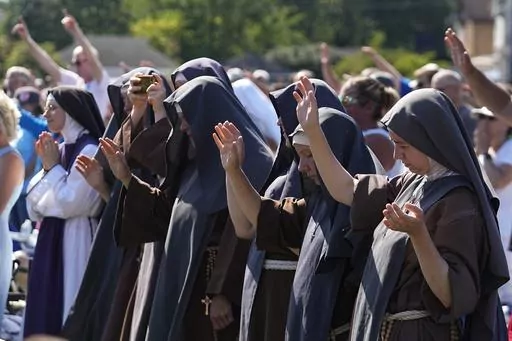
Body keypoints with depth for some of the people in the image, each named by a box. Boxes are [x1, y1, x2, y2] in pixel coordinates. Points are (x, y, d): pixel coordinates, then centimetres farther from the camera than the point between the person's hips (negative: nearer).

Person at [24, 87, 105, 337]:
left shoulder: (90, 151, -13)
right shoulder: (58, 150, 12)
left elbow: (69, 202, -19)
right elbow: (35, 206, 11)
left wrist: (53, 168, -8)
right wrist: (46, 167, 0)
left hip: (75, 241, -9)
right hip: (51, 241, 9)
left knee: (68, 306, -6)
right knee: (46, 309, 9)